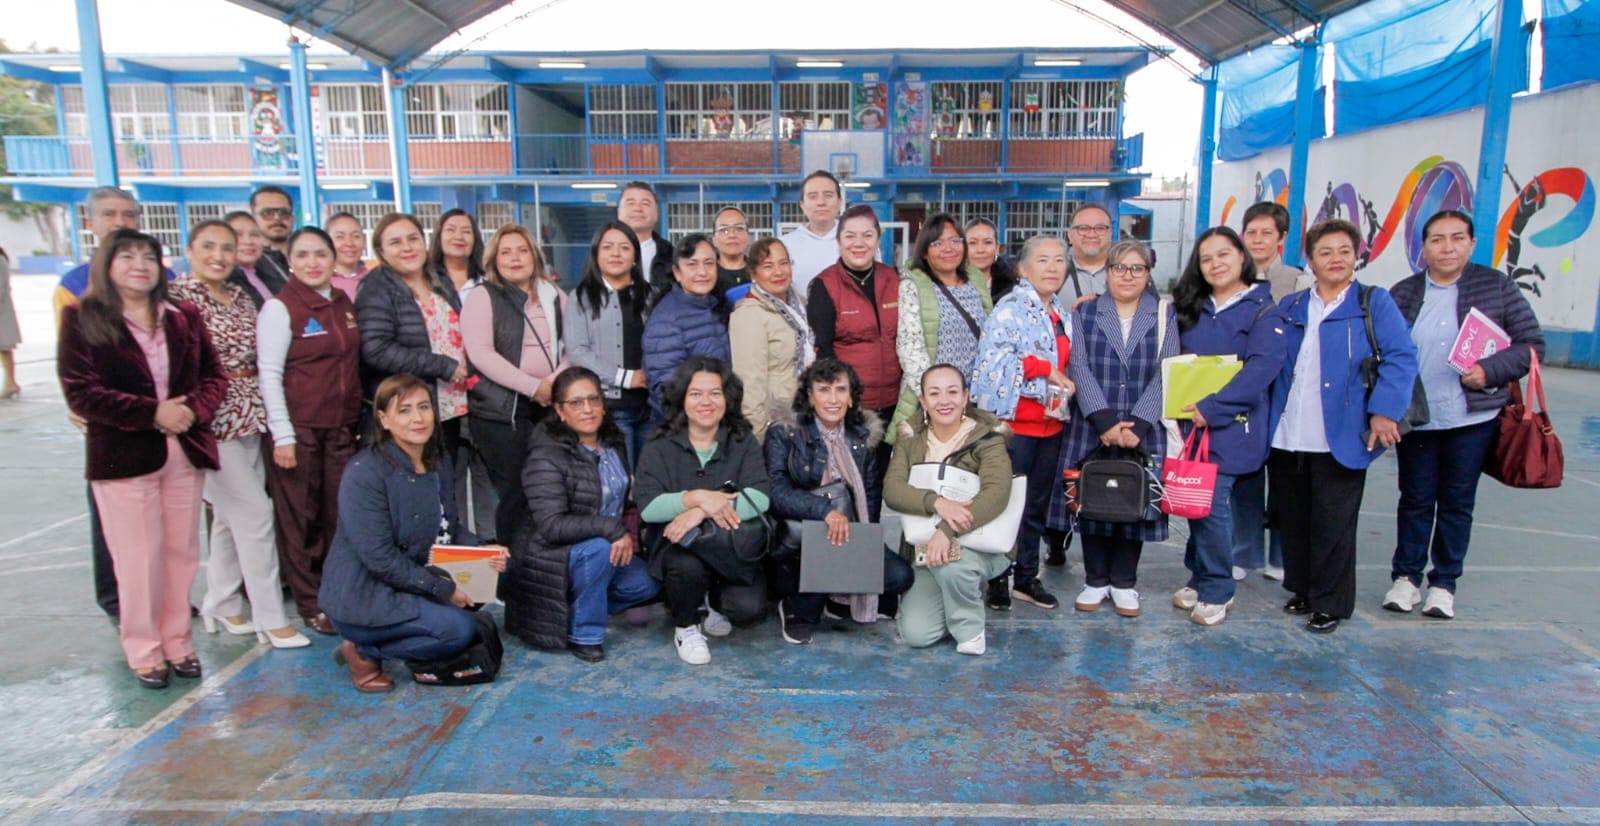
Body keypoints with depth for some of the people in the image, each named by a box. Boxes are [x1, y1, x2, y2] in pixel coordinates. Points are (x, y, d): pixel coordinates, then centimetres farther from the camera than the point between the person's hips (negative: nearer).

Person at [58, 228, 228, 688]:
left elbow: (214, 375, 9)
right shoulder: (82, 319, -2)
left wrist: (193, 409, -11)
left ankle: (178, 643, 22)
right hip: (123, 456, -3)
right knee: (140, 559, 2)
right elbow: (80, 392, -9)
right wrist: (152, 413, -16)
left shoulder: (183, 318, 9)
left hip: (185, 451, 4)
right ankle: (144, 652, 17)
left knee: (183, 552, 9)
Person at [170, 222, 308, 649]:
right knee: (254, 512, -7)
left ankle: (221, 604, 28)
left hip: (249, 416, 7)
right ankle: (270, 618, 2)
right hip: (212, 418, -7)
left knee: (230, 514, 14)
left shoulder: (241, 298, 12)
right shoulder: (178, 295, -8)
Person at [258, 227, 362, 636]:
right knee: (300, 519, 3)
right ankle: (311, 604, 15)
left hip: (342, 426, 5)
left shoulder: (344, 303, 11)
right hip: (299, 428, -5)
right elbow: (269, 374, -10)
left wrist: (359, 419, 14)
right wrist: (282, 435, -14)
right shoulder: (279, 307, -7)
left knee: (341, 514, 8)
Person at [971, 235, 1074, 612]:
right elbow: (995, 360, -22)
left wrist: (1065, 389, 5)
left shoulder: (1064, 315, 15)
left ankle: (1027, 577, 27)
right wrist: (1046, 370, -17)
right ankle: (998, 579, 14)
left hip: (1050, 424, 8)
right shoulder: (1010, 308, -10)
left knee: (1038, 505, 15)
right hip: (1014, 422, -8)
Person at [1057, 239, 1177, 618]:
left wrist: (1138, 423, -15)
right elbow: (1079, 367, -4)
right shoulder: (1086, 313, 7)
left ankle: (1124, 582, 20)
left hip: (1144, 429, 0)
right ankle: (1096, 580, 19)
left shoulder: (1164, 315, 7)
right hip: (1092, 427, 0)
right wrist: (1104, 420, -16)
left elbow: (1165, 373, -2)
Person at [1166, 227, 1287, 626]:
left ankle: (1216, 591, 6)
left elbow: (1263, 366, -16)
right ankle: (1200, 578, 23)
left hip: (1230, 425, -5)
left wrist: (1212, 407, -21)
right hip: (1189, 422, 5)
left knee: (1211, 504, -8)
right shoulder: (1190, 308, 15)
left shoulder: (1262, 309, -3)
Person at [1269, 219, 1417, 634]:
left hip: (1340, 440, -4)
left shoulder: (1374, 303, 1)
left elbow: (1401, 358, -6)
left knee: (1333, 526, 3)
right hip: (1286, 439, 4)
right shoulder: (1290, 307, 12)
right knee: (1292, 519, 13)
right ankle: (1302, 589, 30)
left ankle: (1330, 604, 17)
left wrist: (1385, 411, -16)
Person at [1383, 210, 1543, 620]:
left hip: (1472, 419, 0)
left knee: (1457, 503, 9)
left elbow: (1531, 344, 1)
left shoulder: (1497, 286, 0)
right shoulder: (1403, 293, 1)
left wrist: (1490, 371, -15)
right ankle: (1406, 576, 23)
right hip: (1415, 419, 1)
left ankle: (1444, 582, 22)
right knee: (1415, 500, 10)